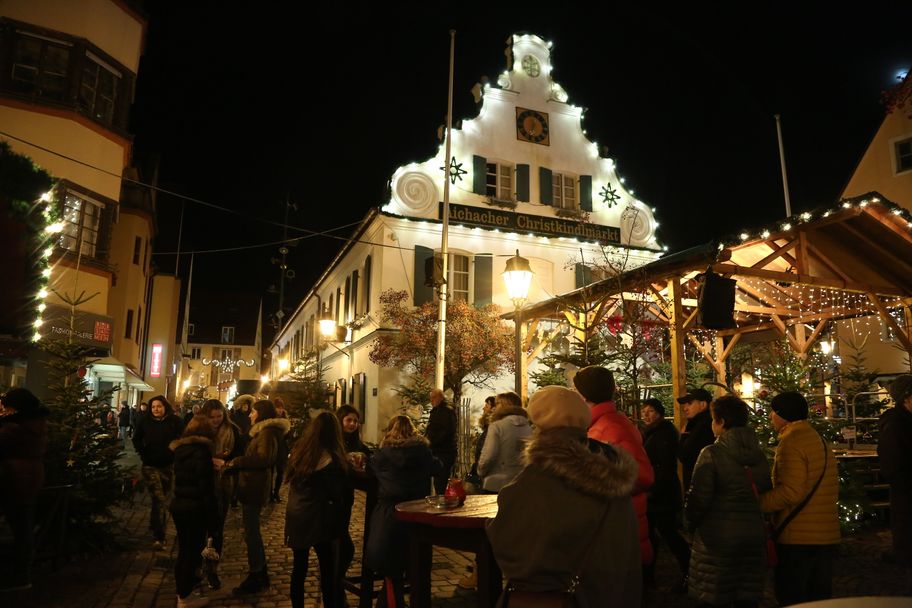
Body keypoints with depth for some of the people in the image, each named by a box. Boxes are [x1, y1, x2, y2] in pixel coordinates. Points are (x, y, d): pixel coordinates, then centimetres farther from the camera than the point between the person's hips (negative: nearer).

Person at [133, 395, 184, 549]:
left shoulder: (174, 421, -7)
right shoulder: (145, 421, -4)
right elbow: (136, 439, 11)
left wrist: (176, 454, -5)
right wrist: (143, 454, 3)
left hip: (168, 466, 1)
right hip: (150, 466, -1)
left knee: (162, 499, 16)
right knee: (159, 499, -11)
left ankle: (154, 525, 39)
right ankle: (159, 537, -6)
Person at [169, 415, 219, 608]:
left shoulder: (180, 449, 5)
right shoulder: (202, 451, -18)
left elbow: (180, 478, 14)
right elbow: (206, 487, -18)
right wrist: (212, 517, -13)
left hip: (178, 505, 7)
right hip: (195, 508, -7)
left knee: (183, 550, 18)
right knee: (193, 551, 5)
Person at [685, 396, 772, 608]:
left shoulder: (712, 453, -14)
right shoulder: (759, 455, 4)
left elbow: (699, 497, -16)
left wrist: (692, 524, 1)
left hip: (718, 535, -5)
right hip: (753, 533, 6)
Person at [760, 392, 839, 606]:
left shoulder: (791, 443, -16)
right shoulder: (820, 441, 12)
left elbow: (790, 492, -24)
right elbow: (832, 488, 18)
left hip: (798, 538, -9)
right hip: (826, 535, 9)